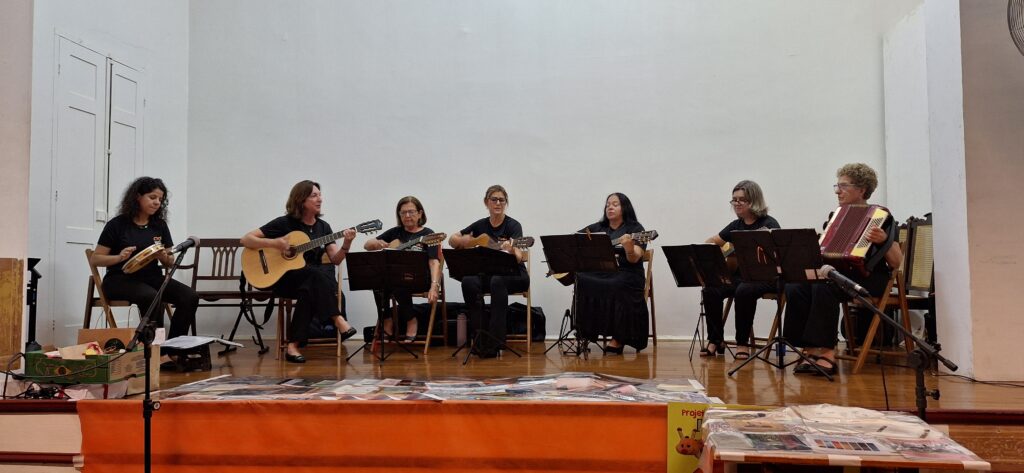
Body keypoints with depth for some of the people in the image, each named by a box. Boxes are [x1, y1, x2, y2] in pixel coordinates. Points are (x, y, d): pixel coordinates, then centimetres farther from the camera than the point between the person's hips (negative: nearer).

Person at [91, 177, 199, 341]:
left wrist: (164, 257, -11)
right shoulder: (117, 224, -2)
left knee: (190, 297, -23)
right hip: (121, 279, -4)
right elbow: (96, 259, -1)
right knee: (152, 297, -38)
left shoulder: (160, 225, 11)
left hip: (152, 277, 4)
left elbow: (170, 262, 13)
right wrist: (119, 257, -20)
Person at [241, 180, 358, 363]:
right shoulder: (284, 223, -4)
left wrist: (346, 245, -18)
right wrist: (273, 243, -21)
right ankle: (338, 320, -33)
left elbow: (335, 260, 1)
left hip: (312, 282, 4)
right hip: (283, 278, -4)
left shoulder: (323, 226, 8)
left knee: (309, 291, -34)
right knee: (317, 273, -34)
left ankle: (294, 345, -31)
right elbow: (246, 240, -6)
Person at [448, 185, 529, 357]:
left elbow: (518, 258, -22)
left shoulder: (513, 225, -9)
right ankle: (479, 338, -23)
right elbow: (452, 240, 14)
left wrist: (511, 250, -45)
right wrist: (464, 241, -8)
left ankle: (494, 342, -34)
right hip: (488, 273, 4)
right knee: (468, 281, -28)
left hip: (514, 275, -4)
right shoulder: (481, 225, 5)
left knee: (497, 281, -38)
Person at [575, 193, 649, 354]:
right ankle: (585, 333, -20)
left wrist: (629, 247, -30)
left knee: (616, 286, -37)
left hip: (625, 274, -3)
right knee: (582, 280, -29)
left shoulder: (635, 229, 5)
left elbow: (634, 259, -9)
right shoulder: (597, 228, 19)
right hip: (598, 272, 3)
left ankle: (618, 339, -23)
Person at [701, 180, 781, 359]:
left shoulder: (768, 224, -4)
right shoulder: (736, 225, 13)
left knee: (744, 291, -36)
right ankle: (715, 340, -7)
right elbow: (712, 242, 23)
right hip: (739, 275, 5)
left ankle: (743, 342, -18)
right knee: (710, 290, -21)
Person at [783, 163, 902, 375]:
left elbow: (896, 263, -5)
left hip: (869, 278, -6)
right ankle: (812, 350, -23)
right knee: (794, 287, -24)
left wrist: (884, 240, -23)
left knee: (823, 286, -36)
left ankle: (826, 352, -31)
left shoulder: (881, 216, 2)